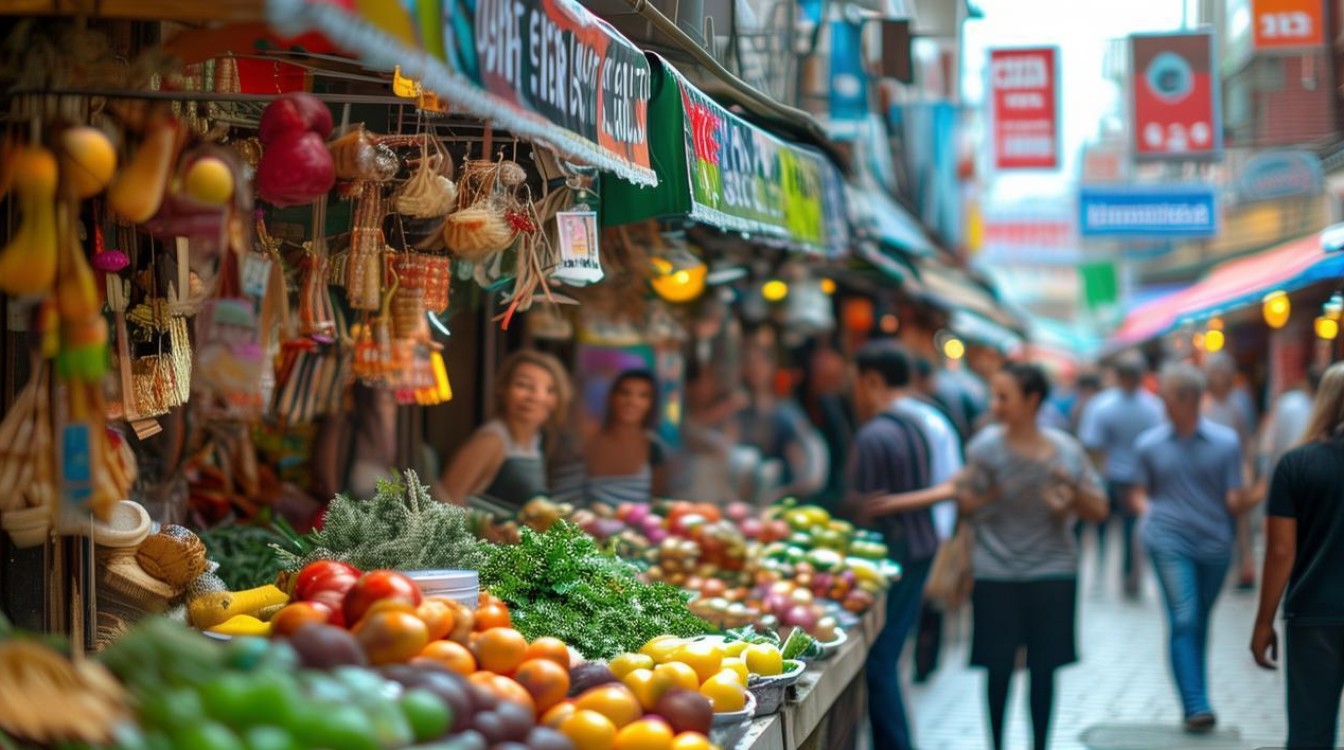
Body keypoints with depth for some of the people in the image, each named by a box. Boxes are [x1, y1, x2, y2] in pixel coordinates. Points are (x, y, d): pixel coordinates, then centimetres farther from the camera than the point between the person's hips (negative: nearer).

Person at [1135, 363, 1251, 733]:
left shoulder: (1226, 442, 1)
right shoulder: (1149, 445, 4)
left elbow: (1234, 500, 4)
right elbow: (1141, 493, 12)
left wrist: (1238, 501, -14)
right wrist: (1148, 512, -4)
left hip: (1215, 541, 1)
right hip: (1169, 540, -1)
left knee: (1199, 624, 11)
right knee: (1183, 620, -14)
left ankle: (1195, 704, 25)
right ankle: (1196, 707, -17)